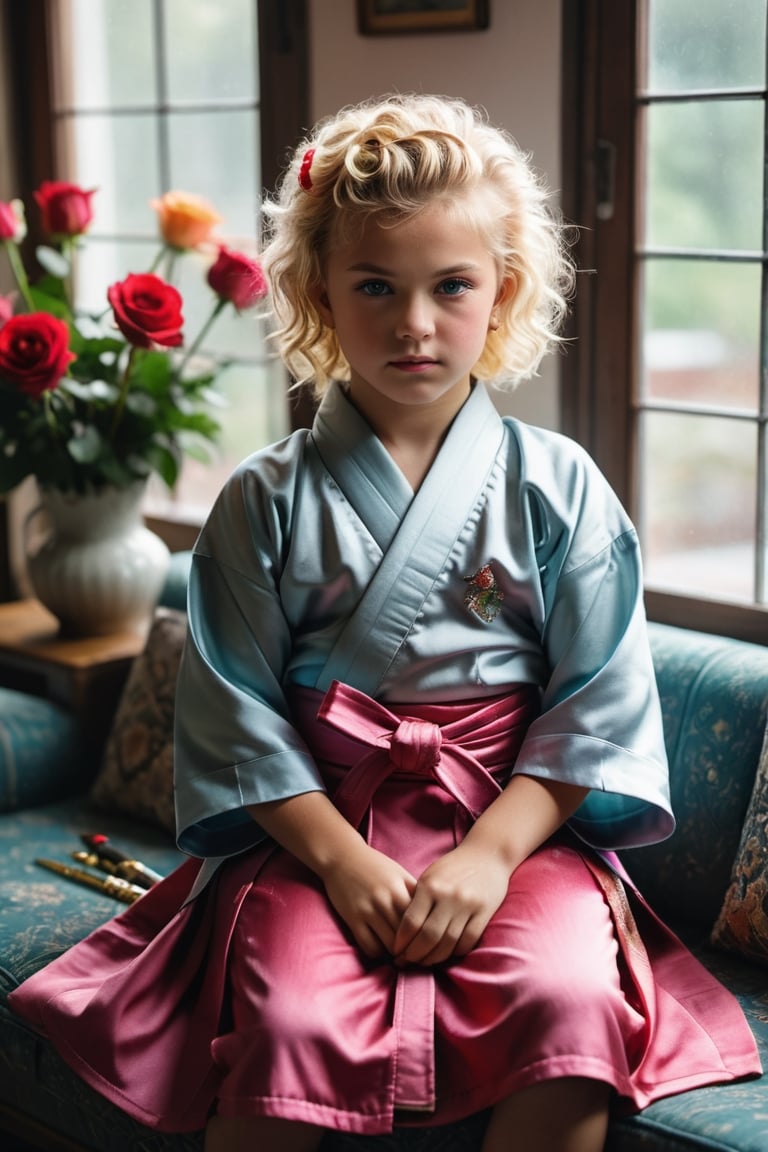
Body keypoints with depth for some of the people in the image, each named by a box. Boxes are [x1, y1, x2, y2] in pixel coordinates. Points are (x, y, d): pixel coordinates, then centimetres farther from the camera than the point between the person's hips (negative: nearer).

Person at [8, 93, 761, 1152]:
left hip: (517, 818, 1)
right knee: (292, 1024, -26)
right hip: (314, 824, 0)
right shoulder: (268, 501, 2)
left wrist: (491, 851, -12)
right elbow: (239, 710, 0)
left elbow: (597, 704, 0)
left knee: (572, 1004, -27)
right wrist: (339, 855, -12)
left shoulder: (558, 488, 2)